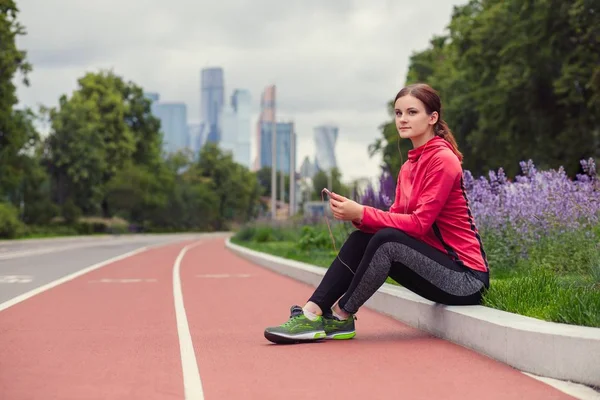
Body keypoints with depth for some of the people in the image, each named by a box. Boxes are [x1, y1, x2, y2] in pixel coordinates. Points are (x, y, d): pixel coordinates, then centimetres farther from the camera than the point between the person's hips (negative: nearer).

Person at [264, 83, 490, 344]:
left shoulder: (443, 159, -13)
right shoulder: (409, 167, 12)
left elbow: (419, 223, -20)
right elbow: (397, 219, 3)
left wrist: (361, 213, -22)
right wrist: (354, 214, -15)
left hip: (466, 279, -8)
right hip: (441, 267, 8)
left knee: (387, 240, -27)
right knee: (361, 238, -6)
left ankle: (341, 318, -12)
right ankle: (312, 313, -14)